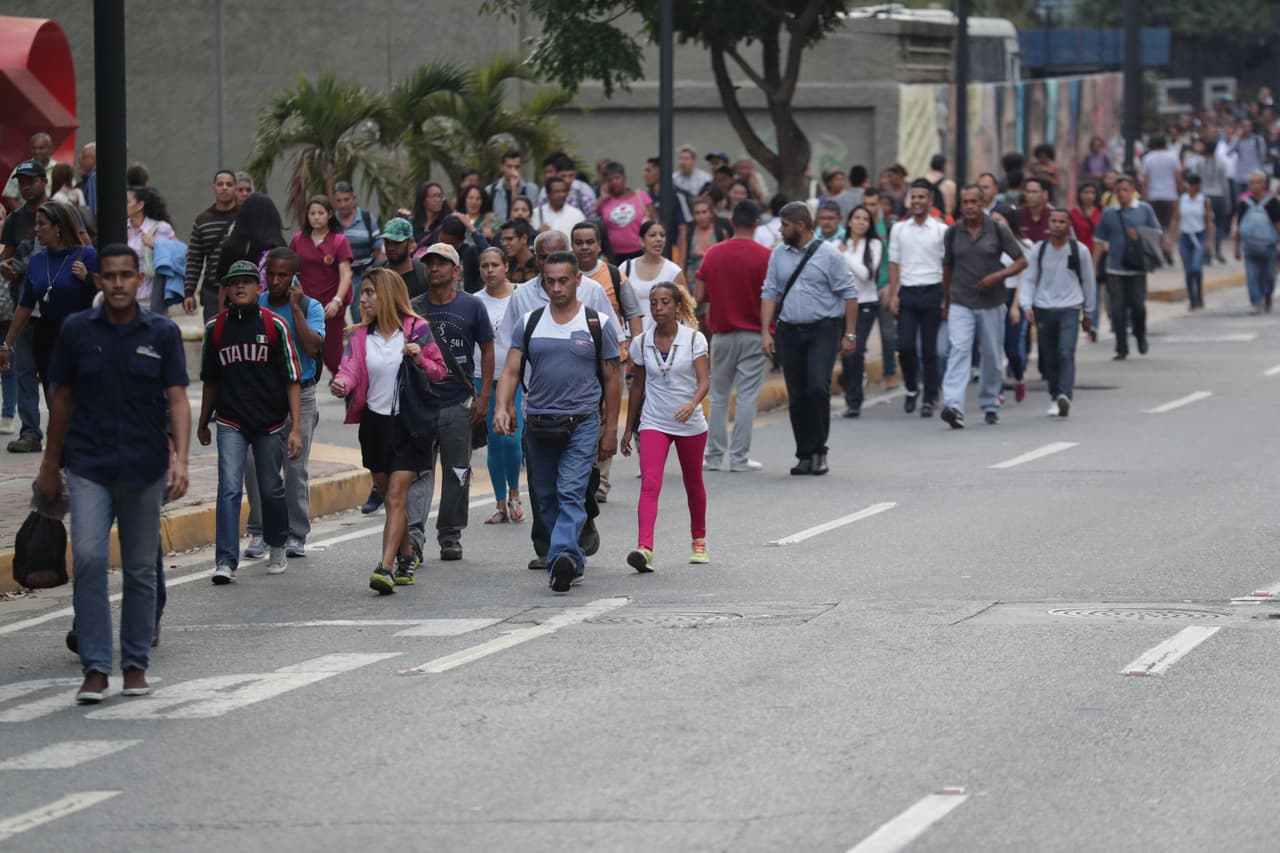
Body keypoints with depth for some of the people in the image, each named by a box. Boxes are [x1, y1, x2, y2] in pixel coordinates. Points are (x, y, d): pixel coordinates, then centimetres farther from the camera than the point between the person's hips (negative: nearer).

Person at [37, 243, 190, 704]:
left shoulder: (162, 333, 0)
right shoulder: (77, 330, 1)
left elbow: (177, 399, -3)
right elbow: (62, 399, 8)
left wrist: (180, 458, -18)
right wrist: (50, 466, 10)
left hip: (145, 467, 1)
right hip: (89, 466, 0)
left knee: (140, 568, 7)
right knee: (88, 558, -13)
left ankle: (135, 664, 19)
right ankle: (95, 669, -10)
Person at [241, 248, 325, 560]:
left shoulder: (310, 307, 2)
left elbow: (312, 347, -15)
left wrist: (295, 308, -14)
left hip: (298, 395, -2)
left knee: (296, 467, 2)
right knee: (254, 463, -9)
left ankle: (296, 535, 11)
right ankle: (259, 532, -1)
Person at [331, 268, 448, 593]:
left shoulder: (416, 329, -2)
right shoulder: (360, 336, 7)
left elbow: (440, 371, 3)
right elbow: (349, 368, -8)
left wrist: (420, 359, -17)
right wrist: (340, 384, -30)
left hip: (409, 423, -4)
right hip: (375, 422, 4)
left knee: (395, 498, -12)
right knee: (389, 497, 14)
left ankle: (386, 568, -20)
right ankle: (406, 557, 32)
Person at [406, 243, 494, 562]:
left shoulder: (472, 306, 2)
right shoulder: (413, 309, 5)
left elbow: (487, 351, 6)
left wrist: (484, 397, -1)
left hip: (459, 403, 0)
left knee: (457, 473, 7)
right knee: (418, 471, -10)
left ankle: (450, 536, 17)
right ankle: (413, 534, -16)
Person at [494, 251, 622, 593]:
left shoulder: (598, 324, 2)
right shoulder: (529, 323, 8)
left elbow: (611, 379, 6)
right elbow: (511, 370, 3)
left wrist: (610, 430, 3)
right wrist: (502, 407, -15)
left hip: (583, 423, -4)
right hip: (538, 423, 4)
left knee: (571, 493, -17)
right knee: (546, 498, 8)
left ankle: (562, 555, -31)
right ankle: (576, 561, 20)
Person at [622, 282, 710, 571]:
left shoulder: (694, 339, -7)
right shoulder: (642, 343, 1)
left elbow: (704, 380, -15)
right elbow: (637, 387, 11)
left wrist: (692, 403, -35)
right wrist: (628, 428, 14)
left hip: (690, 424, 0)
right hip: (653, 424, 1)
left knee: (693, 483, 17)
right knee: (650, 483, -18)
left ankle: (699, 540, 40)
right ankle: (644, 548, -31)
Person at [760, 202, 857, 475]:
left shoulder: (829, 255, -3)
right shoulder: (779, 255, 10)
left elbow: (849, 294, -3)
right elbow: (770, 294, 10)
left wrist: (849, 335, -8)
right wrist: (766, 331, 0)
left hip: (823, 330, -4)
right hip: (790, 331, 4)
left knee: (818, 388, -17)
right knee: (797, 397, 4)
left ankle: (818, 451, -5)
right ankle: (804, 455, 12)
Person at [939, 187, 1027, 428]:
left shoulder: (998, 230, -2)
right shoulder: (953, 233, 3)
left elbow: (1022, 261, 0)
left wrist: (998, 275, -16)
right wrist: (946, 302, 18)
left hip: (991, 303, 0)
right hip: (960, 304, 0)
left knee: (992, 356, 8)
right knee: (959, 350, -15)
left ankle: (990, 405, 24)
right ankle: (953, 406, -27)